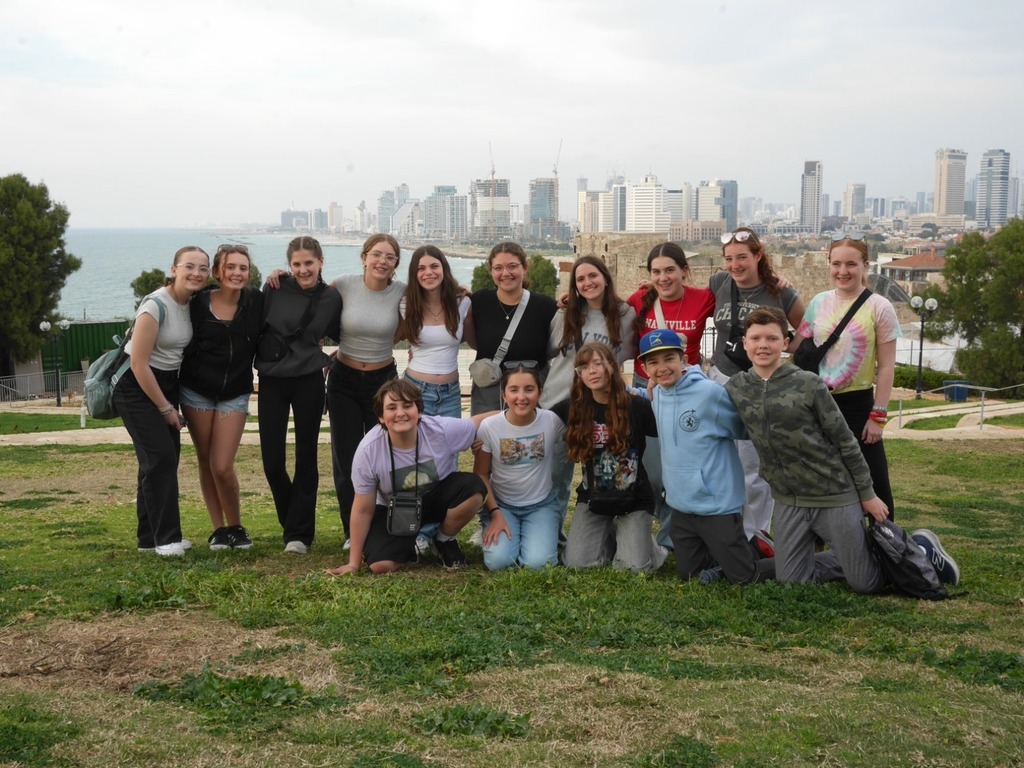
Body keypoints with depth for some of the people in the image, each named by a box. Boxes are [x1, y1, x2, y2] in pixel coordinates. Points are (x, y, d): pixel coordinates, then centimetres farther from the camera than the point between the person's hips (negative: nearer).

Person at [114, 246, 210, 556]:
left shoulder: (193, 304, 1)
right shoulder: (156, 305, -20)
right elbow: (139, 363, -19)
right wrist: (166, 408, -13)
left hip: (166, 384, 7)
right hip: (137, 387, -7)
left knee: (167, 459, 4)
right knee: (160, 457, -13)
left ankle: (150, 536, 13)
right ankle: (165, 537, -8)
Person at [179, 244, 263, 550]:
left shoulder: (256, 301, -7)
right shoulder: (199, 303, -10)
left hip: (235, 394, 0)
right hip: (197, 391, 1)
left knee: (222, 466, -7)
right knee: (206, 462, 9)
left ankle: (236, 526, 14)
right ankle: (218, 529, 22)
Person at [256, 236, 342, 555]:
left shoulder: (331, 298, -1)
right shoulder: (274, 288, -3)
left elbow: (335, 335, 12)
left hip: (309, 382, -1)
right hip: (271, 380, 1)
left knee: (305, 457, 3)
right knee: (272, 460, 1)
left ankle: (299, 533, 13)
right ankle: (295, 523, 25)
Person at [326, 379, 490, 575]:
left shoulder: (442, 430, -28)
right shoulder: (368, 450, -26)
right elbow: (363, 509, -17)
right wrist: (354, 563, -13)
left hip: (437, 498, 1)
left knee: (473, 487, -30)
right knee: (380, 565, -26)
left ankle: (445, 540, 1)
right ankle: (410, 543, 13)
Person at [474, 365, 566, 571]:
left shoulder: (552, 421, -15)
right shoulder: (488, 426, -14)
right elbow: (481, 474, -5)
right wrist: (495, 513, -12)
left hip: (541, 504, 0)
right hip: (502, 505, 0)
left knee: (537, 563, -23)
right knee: (497, 561, -23)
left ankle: (545, 534, 12)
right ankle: (511, 535, 12)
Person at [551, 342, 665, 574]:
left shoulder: (638, 406, -10)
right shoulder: (573, 408, -2)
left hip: (633, 499, -3)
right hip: (593, 498, 3)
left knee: (636, 566, -16)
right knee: (577, 562, -10)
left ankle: (628, 536, 22)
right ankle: (610, 535, 23)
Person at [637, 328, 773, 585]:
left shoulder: (710, 392, -18)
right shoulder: (656, 394, 1)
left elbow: (744, 430, -6)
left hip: (717, 505, -6)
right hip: (680, 506, 6)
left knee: (743, 577, 3)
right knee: (688, 574, 16)